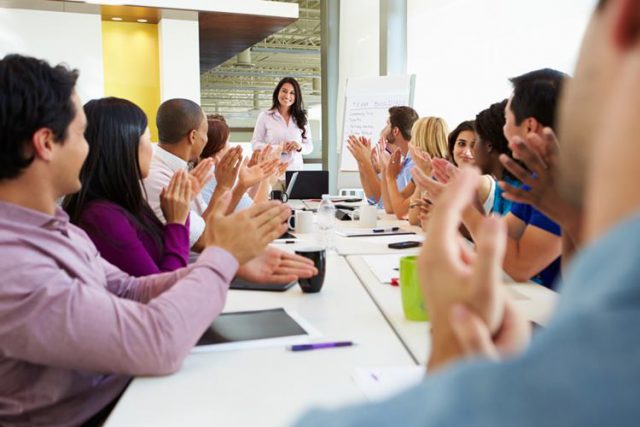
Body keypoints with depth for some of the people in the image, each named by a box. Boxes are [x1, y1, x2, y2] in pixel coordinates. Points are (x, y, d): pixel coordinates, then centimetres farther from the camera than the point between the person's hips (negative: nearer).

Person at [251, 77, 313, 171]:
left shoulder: (302, 118, 10)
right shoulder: (265, 116, 4)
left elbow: (310, 146, 12)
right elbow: (255, 144, 0)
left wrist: (300, 147, -10)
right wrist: (278, 148, -14)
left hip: (296, 169, 2)